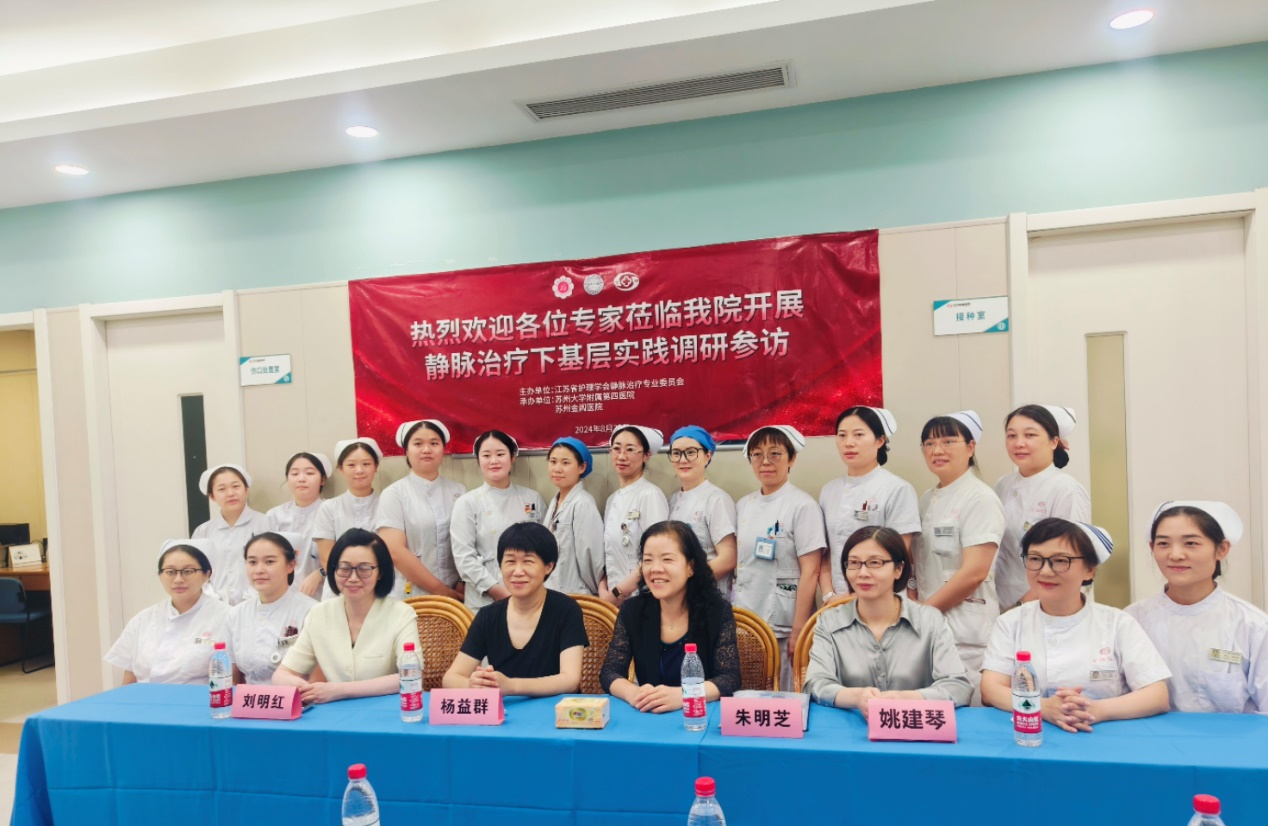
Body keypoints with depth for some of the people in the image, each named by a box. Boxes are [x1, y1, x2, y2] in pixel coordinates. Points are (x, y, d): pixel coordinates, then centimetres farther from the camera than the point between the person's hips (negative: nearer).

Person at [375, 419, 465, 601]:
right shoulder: (394, 494, -3)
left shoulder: (458, 491, 6)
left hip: (455, 595, 2)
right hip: (410, 598, -2)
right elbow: (395, 552, -11)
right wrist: (440, 589, -12)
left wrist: (463, 584, -9)